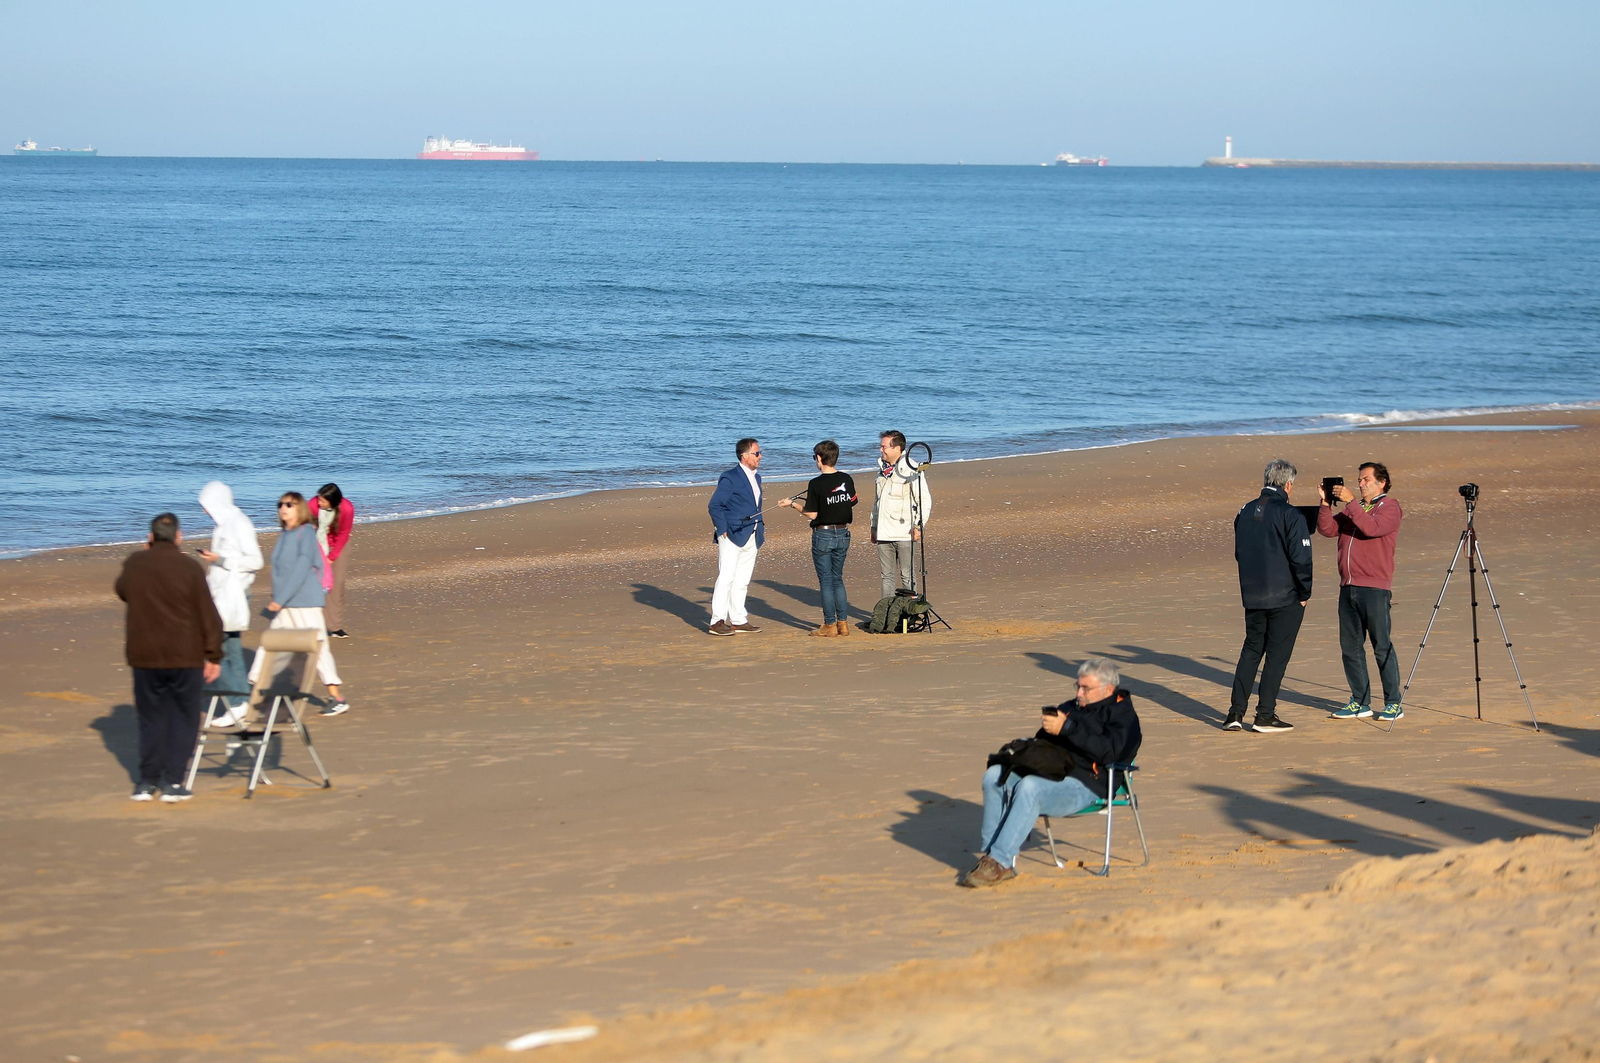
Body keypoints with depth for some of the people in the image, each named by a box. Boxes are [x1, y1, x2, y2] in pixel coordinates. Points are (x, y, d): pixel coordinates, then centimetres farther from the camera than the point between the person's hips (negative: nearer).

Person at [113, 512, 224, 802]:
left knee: (151, 718, 13)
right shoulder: (189, 567, -9)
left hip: (144, 656, 3)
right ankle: (172, 782, 2)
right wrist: (213, 656, 0)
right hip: (185, 656, -3)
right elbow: (208, 615, -8)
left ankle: (147, 781, 14)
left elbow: (122, 591, 22)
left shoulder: (134, 564, -2)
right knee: (183, 719, 7)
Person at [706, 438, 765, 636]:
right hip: (732, 536, -8)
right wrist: (722, 530, -15)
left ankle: (738, 620, 15)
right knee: (726, 577, -10)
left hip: (751, 537, 8)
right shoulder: (730, 478, -10)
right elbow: (714, 506, -11)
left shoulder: (756, 477, 15)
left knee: (742, 581, 10)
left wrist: (760, 526, 13)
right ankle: (717, 621, -10)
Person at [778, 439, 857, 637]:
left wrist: (793, 504, 0)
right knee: (837, 579, 15)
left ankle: (830, 625, 4)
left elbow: (811, 514, -14)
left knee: (826, 581, 2)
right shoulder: (846, 480, 0)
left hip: (823, 535, -5)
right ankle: (843, 622, 14)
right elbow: (852, 504, 10)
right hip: (843, 534, 5)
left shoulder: (816, 484, -16)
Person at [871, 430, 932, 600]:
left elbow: (925, 500, -10)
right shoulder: (882, 469, 16)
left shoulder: (911, 470, -8)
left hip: (904, 533, -7)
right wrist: (874, 527, 22)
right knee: (887, 576, 8)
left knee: (906, 575, -3)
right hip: (884, 533, 7)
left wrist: (918, 526, -17)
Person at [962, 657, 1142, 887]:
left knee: (1029, 787, -35)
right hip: (1048, 772, 8)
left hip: (1084, 785, -8)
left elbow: (1108, 752, -15)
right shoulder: (1071, 707, 27)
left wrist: (1067, 728, -18)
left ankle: (1000, 862, -34)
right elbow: (1043, 741, 33)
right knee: (994, 776, -15)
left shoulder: (1122, 714, 4)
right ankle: (990, 853, -18)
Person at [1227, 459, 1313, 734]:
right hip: (1285, 597, -6)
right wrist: (1304, 592, -4)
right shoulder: (1290, 515, -14)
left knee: (1251, 650, 15)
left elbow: (1238, 553, 16)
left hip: (1252, 596, 6)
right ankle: (1265, 716, 2)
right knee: (1277, 654, 2)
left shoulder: (1245, 512, 7)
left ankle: (1235, 713, 10)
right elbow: (1301, 558, -16)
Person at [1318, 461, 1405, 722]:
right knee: (1350, 647, 7)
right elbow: (1328, 529, 10)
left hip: (1375, 588, -7)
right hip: (1348, 587, 7)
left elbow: (1372, 528, -20)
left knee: (1382, 647, -7)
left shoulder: (1389, 507, -1)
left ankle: (1394, 704, -3)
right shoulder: (1353, 510, 20)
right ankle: (1360, 703, 14)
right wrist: (1326, 503, -2)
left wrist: (1350, 502, -20)